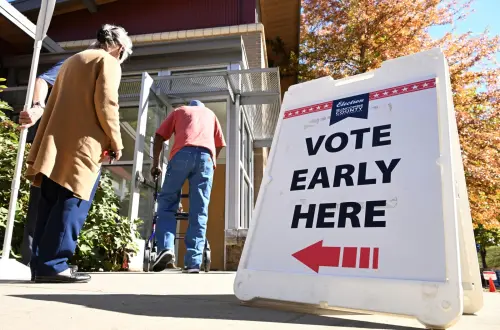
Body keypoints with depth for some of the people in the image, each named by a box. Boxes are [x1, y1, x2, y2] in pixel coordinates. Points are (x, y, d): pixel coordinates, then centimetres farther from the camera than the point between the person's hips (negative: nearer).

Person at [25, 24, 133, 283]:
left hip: (55, 142, 8)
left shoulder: (72, 61, 27)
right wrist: (115, 141, -4)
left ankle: (40, 263, 9)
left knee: (50, 203, 7)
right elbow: (105, 104, -12)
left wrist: (40, 146, 22)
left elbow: (52, 104, 23)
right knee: (72, 204, -8)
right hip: (81, 145, -8)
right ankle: (52, 264, -10)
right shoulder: (108, 62, 3)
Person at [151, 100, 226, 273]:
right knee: (199, 212, 0)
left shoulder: (179, 111, 32)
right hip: (206, 155, 1)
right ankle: (193, 262, -6)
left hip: (182, 153, -1)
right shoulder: (210, 113, 36)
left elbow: (159, 137, 21)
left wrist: (155, 164, 25)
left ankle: (166, 248, -13)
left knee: (167, 203, 6)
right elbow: (220, 144, 30)